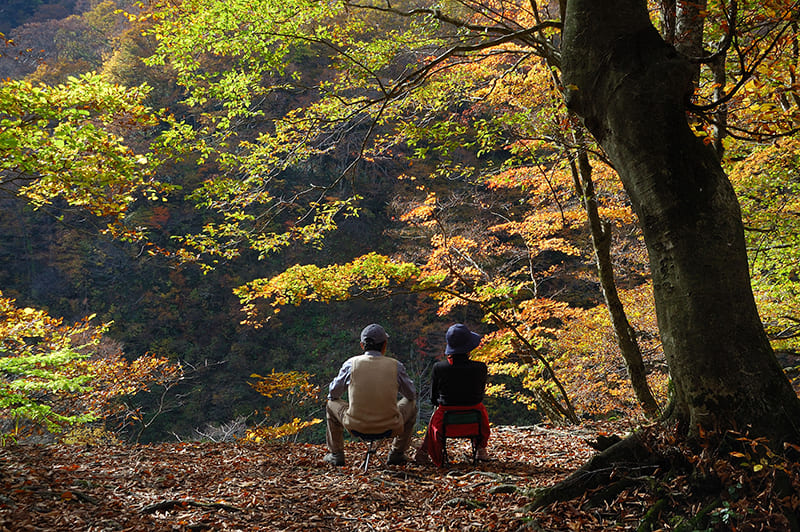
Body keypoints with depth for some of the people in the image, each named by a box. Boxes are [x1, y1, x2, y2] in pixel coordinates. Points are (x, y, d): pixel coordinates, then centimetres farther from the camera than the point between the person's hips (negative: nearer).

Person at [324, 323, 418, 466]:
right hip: (389, 427, 0)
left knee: (332, 404, 29)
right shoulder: (396, 366, -5)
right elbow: (411, 394, 10)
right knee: (411, 404, 29)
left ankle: (335, 455, 34)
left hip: (356, 426, 0)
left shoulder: (351, 364, -6)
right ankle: (397, 454, 34)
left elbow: (333, 394, 8)